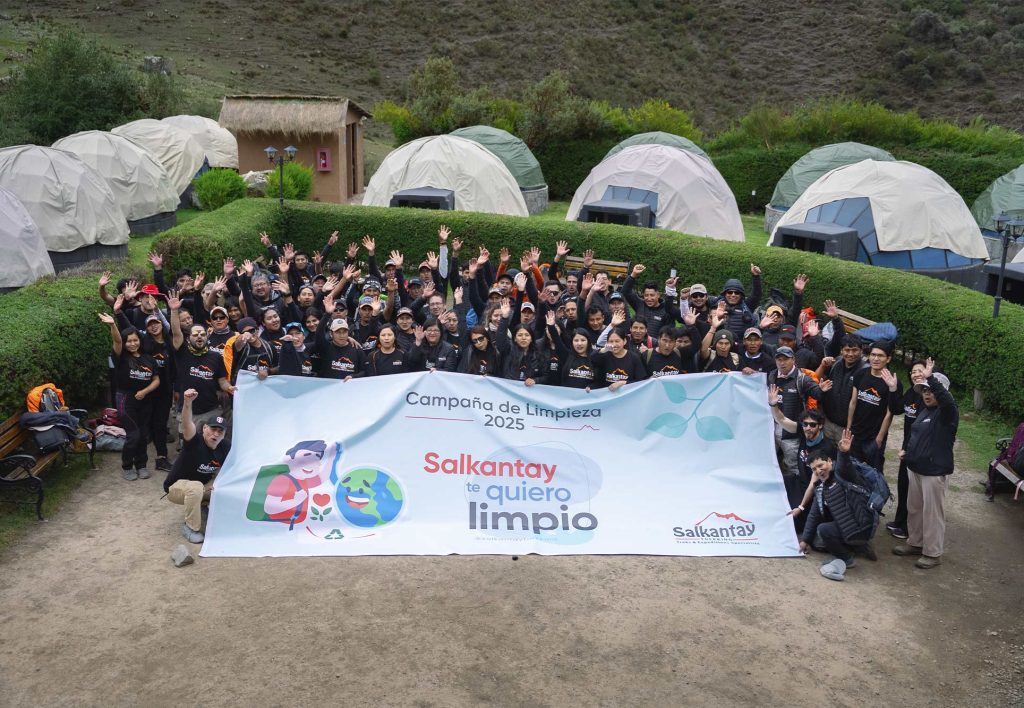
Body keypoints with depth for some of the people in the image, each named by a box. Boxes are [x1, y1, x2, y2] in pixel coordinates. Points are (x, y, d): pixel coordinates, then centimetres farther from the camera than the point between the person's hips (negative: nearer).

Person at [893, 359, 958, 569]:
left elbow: (947, 399, -37)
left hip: (935, 471, -8)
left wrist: (931, 378, -44)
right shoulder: (924, 411, 11)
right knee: (914, 508, 18)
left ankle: (933, 553, 13)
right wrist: (907, 451, 14)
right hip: (916, 468, 8)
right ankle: (915, 542, 33)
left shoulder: (947, 412, -13)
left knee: (932, 512, 1)